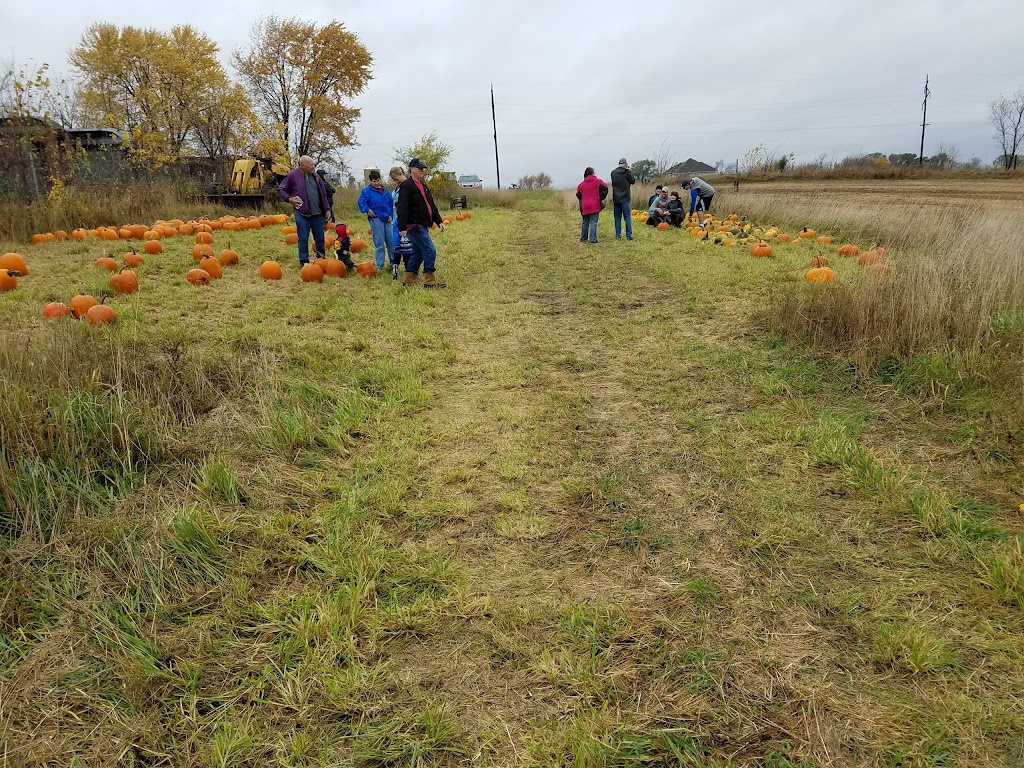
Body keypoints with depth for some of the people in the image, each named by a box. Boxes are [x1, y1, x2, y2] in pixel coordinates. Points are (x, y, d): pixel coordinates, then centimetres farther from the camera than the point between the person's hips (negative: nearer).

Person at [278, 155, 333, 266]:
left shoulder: (315, 176, 9)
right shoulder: (292, 176, -6)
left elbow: (323, 194, 15)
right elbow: (280, 189, 2)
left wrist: (327, 209, 12)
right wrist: (289, 198, -14)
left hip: (318, 214, 4)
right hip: (302, 214, -4)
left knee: (320, 238, 10)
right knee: (303, 239, 2)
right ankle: (304, 261, 13)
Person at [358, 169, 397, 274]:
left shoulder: (386, 192, 14)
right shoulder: (367, 191, -1)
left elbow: (391, 203, 21)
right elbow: (360, 202, -11)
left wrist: (391, 215, 11)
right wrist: (367, 210, -21)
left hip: (387, 219, 5)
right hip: (376, 219, -5)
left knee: (391, 242, 5)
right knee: (379, 245, -2)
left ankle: (393, 264, 17)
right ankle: (380, 266, 5)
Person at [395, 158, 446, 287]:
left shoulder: (423, 186, 18)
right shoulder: (407, 186, -11)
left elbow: (431, 206, 22)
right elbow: (402, 208, -19)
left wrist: (439, 221, 15)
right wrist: (403, 227, -25)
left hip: (422, 226, 10)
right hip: (414, 226, -10)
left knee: (418, 252, 13)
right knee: (430, 250, -12)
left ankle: (409, 280, 20)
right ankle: (429, 280, -6)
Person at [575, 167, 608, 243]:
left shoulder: (582, 184, 6)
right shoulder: (598, 182, -3)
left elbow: (578, 195, 10)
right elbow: (605, 189, -12)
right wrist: (601, 198, 1)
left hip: (584, 207, 3)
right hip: (595, 206, -3)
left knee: (585, 223, 16)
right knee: (593, 223, -3)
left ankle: (583, 238, 23)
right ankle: (593, 239, -7)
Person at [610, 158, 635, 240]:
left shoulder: (613, 172, 4)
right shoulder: (627, 172, -8)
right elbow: (633, 181, 5)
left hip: (616, 199, 4)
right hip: (625, 198, -3)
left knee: (617, 217, 9)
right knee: (627, 217, 1)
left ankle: (617, 235, 9)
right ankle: (629, 235, -2)